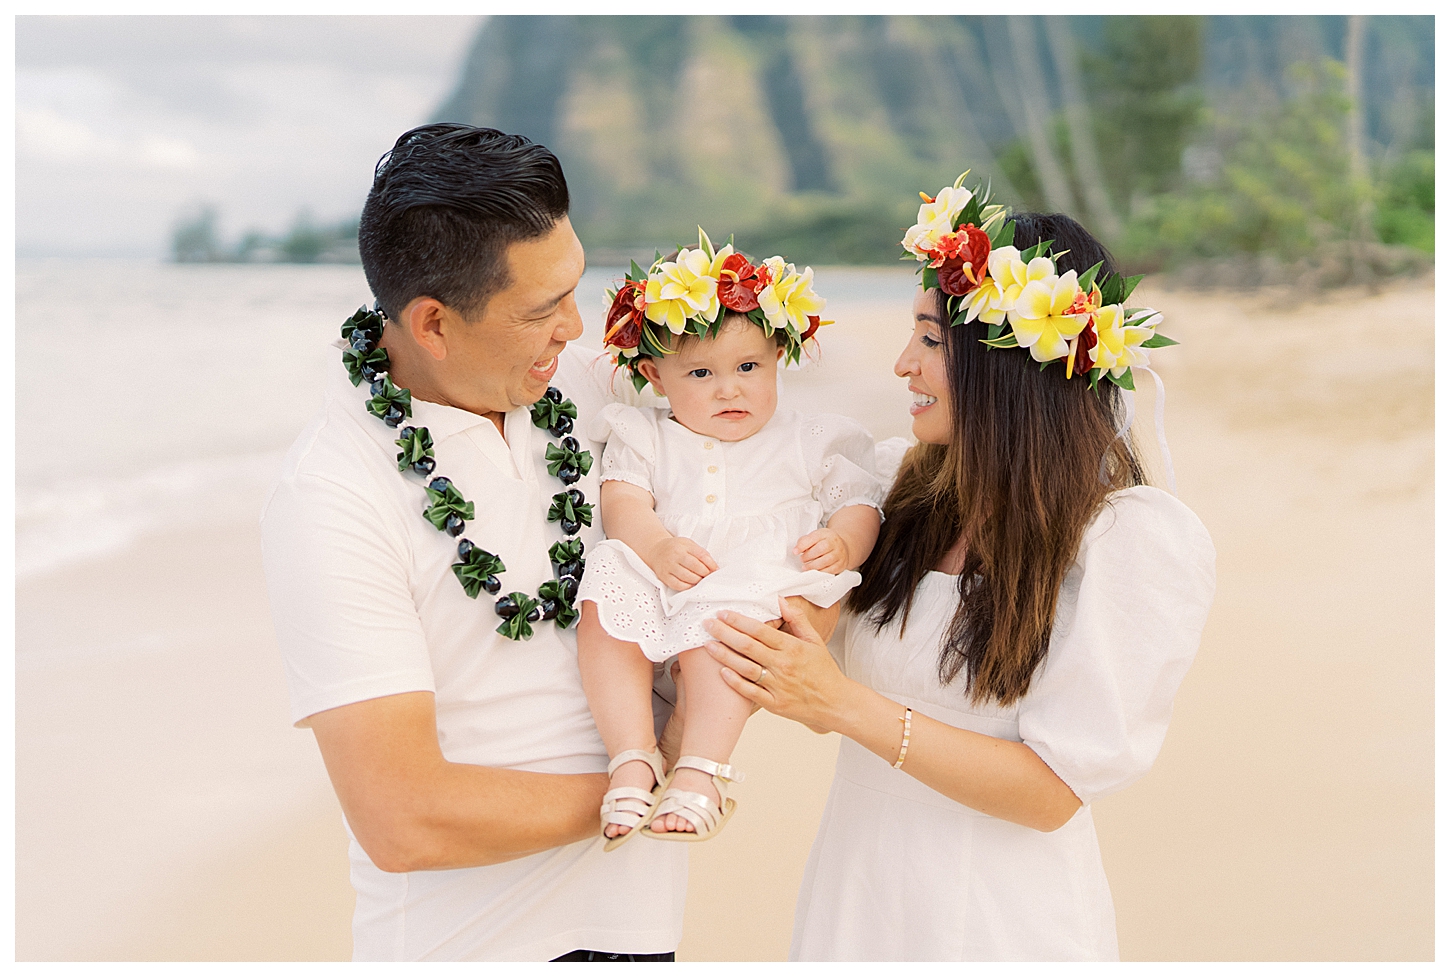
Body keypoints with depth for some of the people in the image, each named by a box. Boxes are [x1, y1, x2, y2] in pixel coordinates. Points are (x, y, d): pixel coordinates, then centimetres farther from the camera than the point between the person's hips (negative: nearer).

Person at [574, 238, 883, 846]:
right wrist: (658, 545, -17)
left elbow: (860, 505, 16)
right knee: (603, 613, -29)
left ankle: (700, 770, -42)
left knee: (721, 627, -36)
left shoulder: (806, 443, 22)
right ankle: (633, 757, -31)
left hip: (760, 587, -2)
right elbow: (622, 501, 5)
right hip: (657, 585, 2)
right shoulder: (646, 438, 21)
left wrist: (842, 543, -9)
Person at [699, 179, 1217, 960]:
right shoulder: (919, 495, 1)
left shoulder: (1139, 538, -16)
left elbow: (1053, 790, -19)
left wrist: (840, 704, -24)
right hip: (852, 900, 6)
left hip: (995, 925, -5)